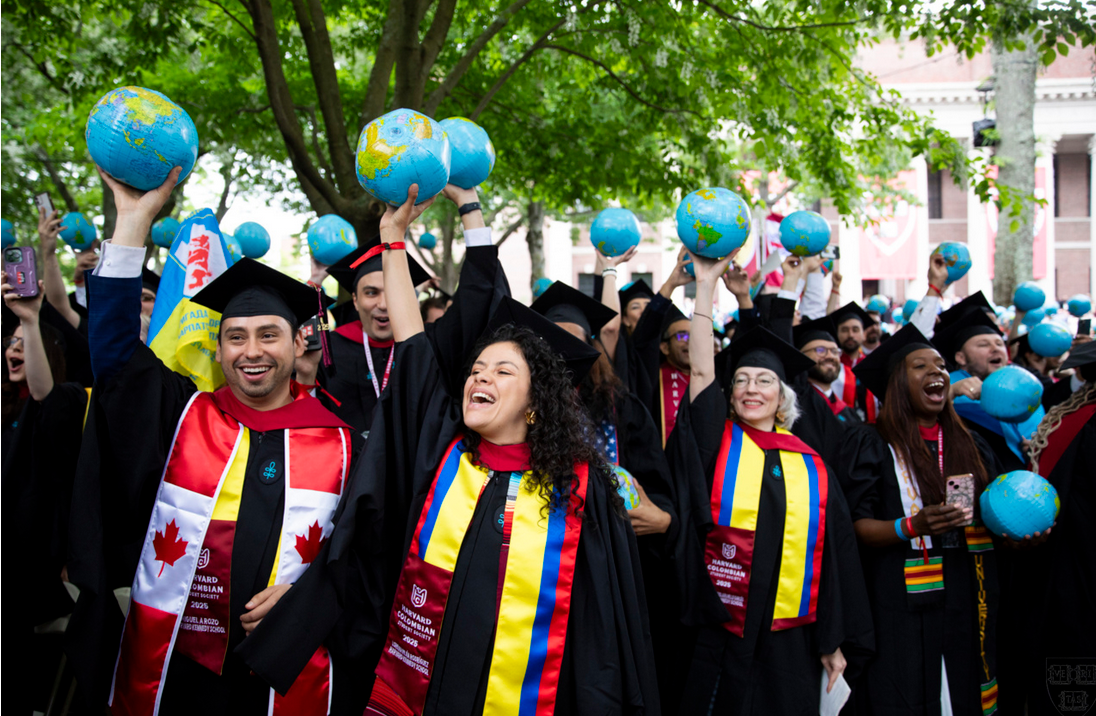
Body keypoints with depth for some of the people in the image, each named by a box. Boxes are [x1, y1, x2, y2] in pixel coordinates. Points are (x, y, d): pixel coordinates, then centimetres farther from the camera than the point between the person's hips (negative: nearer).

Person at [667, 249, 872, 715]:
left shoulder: (810, 466, 6)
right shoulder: (718, 444, 2)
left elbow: (834, 553, 7)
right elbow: (701, 372, -11)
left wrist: (836, 641, 5)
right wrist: (706, 283, -15)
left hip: (789, 642, 2)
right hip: (719, 637, -1)